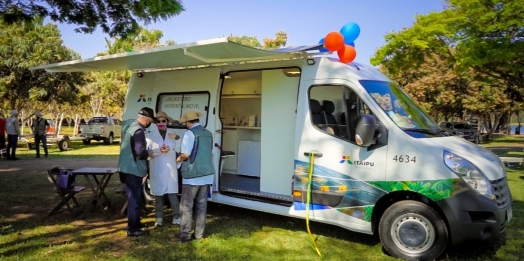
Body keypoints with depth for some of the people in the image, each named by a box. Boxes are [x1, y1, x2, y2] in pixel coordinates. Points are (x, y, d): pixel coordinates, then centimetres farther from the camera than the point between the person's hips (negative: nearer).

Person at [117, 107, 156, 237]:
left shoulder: (128, 126, 13)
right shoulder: (139, 130, -19)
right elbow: (140, 152, -25)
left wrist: (146, 152, 13)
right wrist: (149, 153, -5)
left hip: (127, 168, 10)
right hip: (133, 170, -10)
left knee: (135, 198, 20)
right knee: (135, 200, -1)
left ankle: (134, 224, 32)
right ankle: (132, 229, 7)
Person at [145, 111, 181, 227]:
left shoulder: (173, 134, 7)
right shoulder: (150, 134, 1)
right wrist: (159, 151, -21)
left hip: (170, 169, 0)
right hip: (157, 170, 0)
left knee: (172, 194, 0)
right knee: (158, 194, 10)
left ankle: (176, 216, 10)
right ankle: (159, 217, 22)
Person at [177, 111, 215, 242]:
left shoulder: (190, 133, -11)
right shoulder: (208, 134, 11)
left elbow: (185, 154, -17)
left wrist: (178, 159, 5)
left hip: (193, 175, -7)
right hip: (206, 174, 7)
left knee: (186, 206, 3)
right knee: (202, 205, 12)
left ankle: (185, 235, 7)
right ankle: (199, 234, 18)